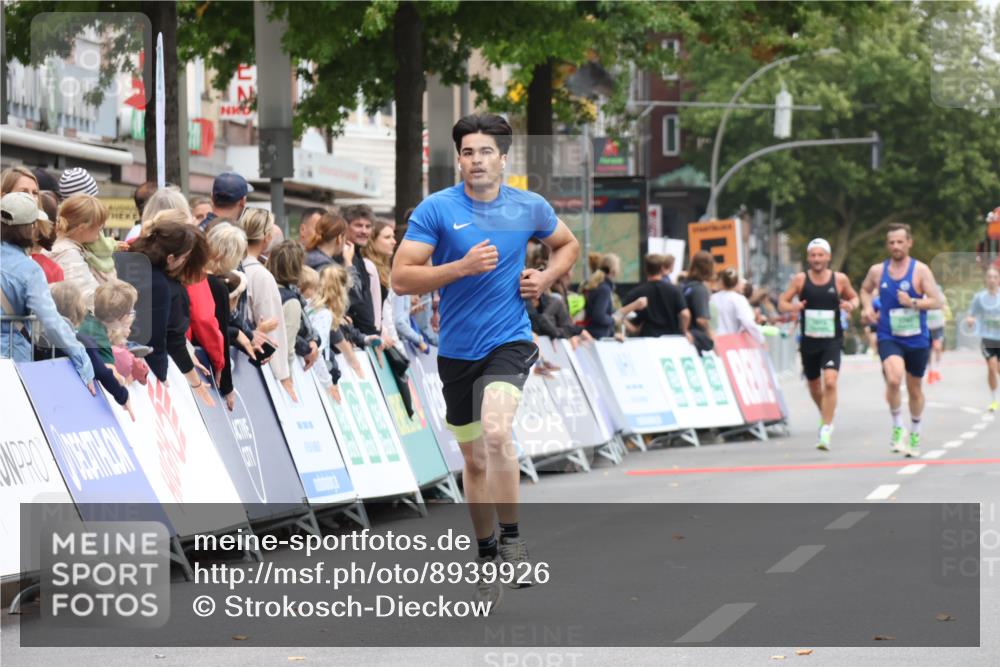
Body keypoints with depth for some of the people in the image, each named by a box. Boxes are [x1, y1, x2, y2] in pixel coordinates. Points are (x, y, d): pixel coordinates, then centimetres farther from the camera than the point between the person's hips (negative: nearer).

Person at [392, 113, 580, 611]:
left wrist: (545, 277, 2)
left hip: (508, 343, -1)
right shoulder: (436, 209, -6)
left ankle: (512, 538, -11)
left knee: (495, 433, -27)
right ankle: (487, 558, 29)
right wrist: (462, 266, -22)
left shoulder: (530, 208, 1)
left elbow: (567, 244, 22)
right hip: (456, 351, 1)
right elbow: (401, 278, -11)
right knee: (475, 460, 12)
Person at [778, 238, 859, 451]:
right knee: (814, 385, 16)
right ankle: (825, 415, 47)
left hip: (832, 340, -2)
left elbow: (853, 297, 15)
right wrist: (793, 307, -22)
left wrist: (851, 305, -9)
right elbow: (782, 303, 1)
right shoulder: (800, 279, -1)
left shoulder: (840, 279, -1)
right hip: (809, 340, 2)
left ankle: (826, 431, -17)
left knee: (830, 382, -21)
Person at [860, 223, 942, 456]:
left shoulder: (920, 270, -6)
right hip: (889, 338, 0)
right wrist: (868, 308, 4)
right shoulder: (877, 271, 3)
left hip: (917, 339, 0)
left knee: (915, 389, 14)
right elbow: (865, 289, 24)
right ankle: (897, 426, -7)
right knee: (894, 379, -27)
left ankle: (915, 433, 35)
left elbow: (937, 301, -9)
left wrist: (912, 302, -23)